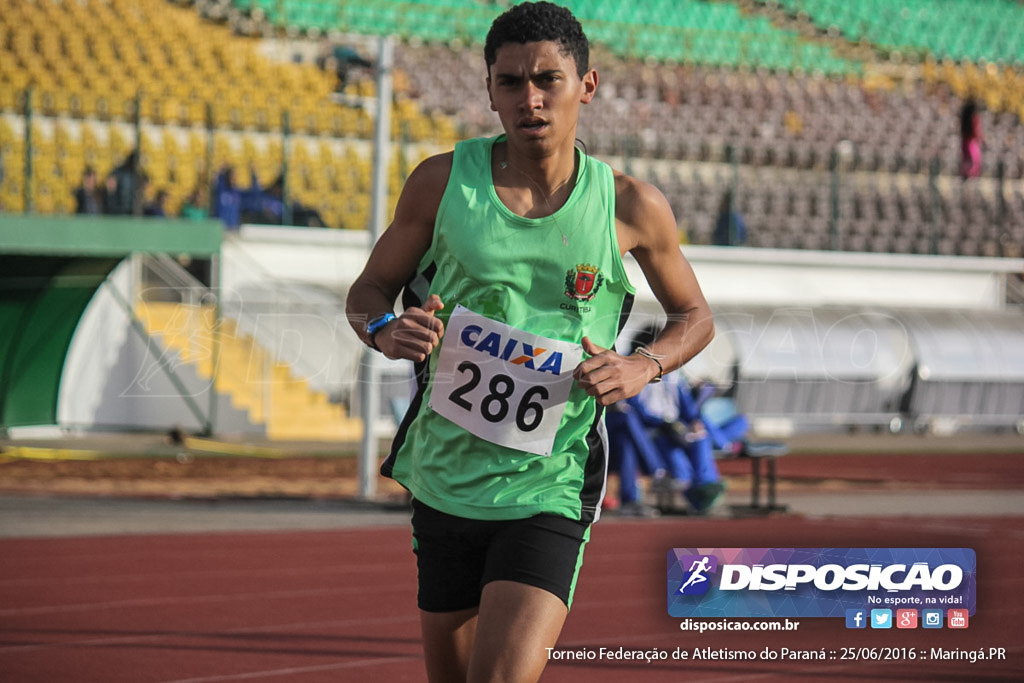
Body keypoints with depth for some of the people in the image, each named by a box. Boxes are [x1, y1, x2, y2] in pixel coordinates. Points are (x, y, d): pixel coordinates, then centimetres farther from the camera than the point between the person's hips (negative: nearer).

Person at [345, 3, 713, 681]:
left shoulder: (633, 207, -3)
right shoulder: (443, 182, -1)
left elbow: (695, 316, 12)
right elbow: (369, 289, 10)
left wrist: (644, 366, -9)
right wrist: (385, 330, -14)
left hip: (550, 492, -2)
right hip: (444, 481, 2)